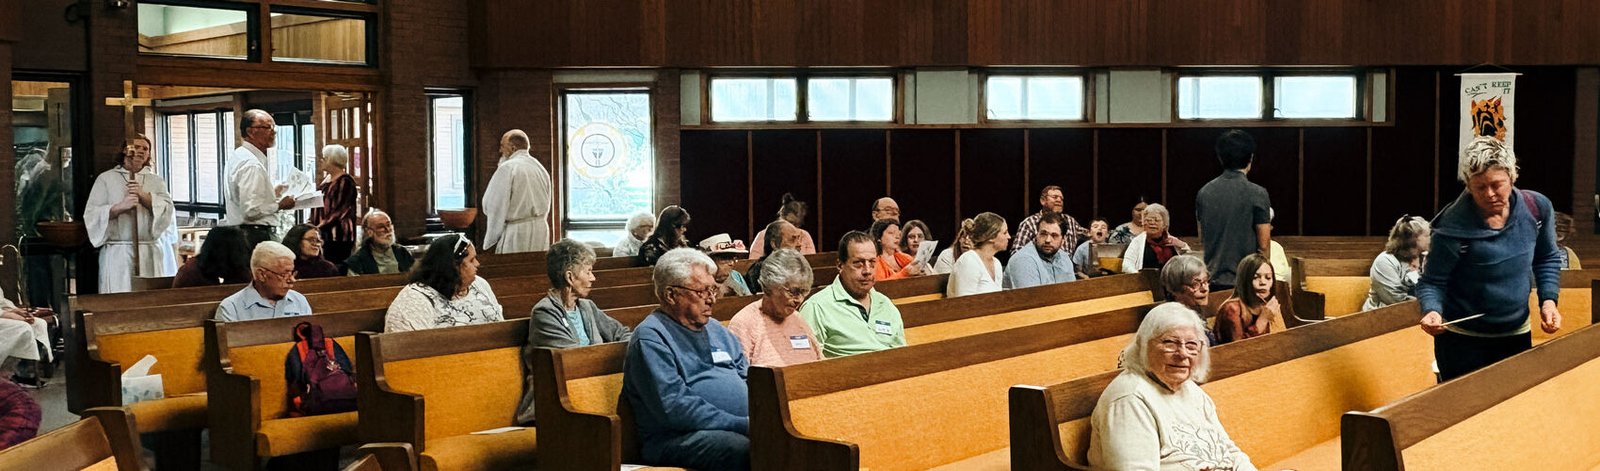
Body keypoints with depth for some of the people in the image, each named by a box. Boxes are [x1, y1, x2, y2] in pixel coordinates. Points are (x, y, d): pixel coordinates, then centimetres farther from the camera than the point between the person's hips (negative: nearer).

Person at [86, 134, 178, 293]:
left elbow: (167, 208, 0)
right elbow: (91, 214, -1)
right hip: (118, 253, -2)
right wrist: (120, 206, -16)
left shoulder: (156, 181, 16)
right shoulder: (106, 178, 9)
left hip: (151, 253, 2)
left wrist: (144, 195, -14)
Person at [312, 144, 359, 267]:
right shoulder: (326, 180, 17)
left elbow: (340, 211, -16)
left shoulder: (345, 181, -10)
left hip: (338, 235, -8)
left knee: (336, 269, -8)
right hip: (323, 234, 8)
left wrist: (321, 226, -21)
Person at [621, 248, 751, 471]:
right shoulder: (650, 338, -5)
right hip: (676, 438, -8)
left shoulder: (715, 329, 23)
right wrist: (741, 425, -20)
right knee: (742, 448, -38)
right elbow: (675, 407, -16)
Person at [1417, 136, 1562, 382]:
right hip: (1463, 343, -5)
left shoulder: (1537, 208, -8)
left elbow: (1547, 259, 9)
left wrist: (1548, 300, -5)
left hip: (1518, 336, 5)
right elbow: (1431, 282, -15)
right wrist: (1432, 311, -35)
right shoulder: (1454, 227, -23)